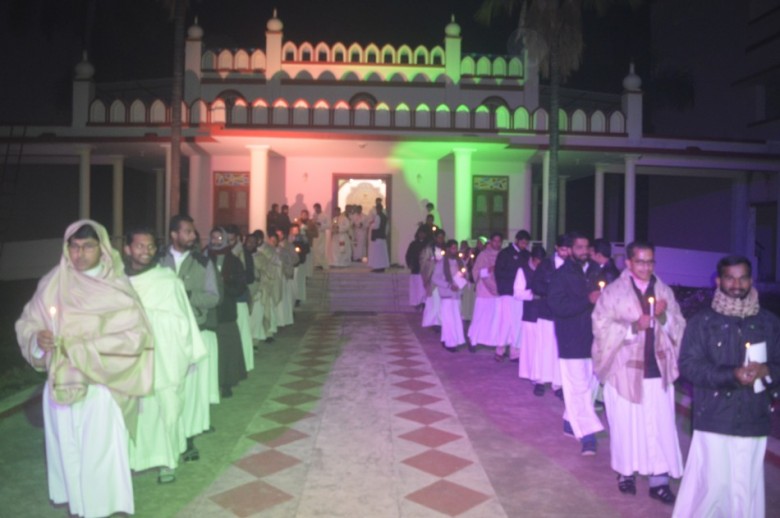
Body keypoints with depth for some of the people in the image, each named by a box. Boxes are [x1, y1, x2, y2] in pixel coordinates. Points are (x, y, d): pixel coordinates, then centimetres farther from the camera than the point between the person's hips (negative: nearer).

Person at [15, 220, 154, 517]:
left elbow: (136, 335, -14)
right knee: (67, 449, 15)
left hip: (101, 387, -3)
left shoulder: (116, 287, -7)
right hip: (60, 384, 3)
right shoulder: (52, 283, 2)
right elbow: (27, 324, 6)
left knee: (99, 453, 3)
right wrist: (38, 340, -16)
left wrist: (82, 346, -18)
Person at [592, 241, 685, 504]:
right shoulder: (613, 291, -5)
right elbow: (602, 328, -9)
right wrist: (633, 327, -22)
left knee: (660, 428, 1)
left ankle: (659, 480, 13)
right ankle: (626, 472, 28)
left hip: (658, 369, 2)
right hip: (625, 370, -2)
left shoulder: (664, 291, 6)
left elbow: (679, 328, 5)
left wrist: (664, 317, -15)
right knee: (626, 425, 9)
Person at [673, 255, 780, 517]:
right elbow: (688, 365, -8)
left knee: (747, 486, 8)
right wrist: (732, 375, -19)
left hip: (755, 419, 3)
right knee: (713, 483, 0)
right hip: (714, 419, -2)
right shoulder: (702, 322, -1)